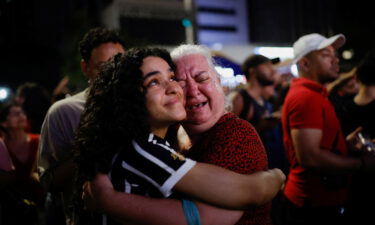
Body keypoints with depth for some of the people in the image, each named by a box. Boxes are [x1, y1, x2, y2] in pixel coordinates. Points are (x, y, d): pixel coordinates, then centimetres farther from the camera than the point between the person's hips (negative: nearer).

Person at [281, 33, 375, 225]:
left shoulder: (310, 95, 14)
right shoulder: (306, 97, -19)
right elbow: (309, 157, -26)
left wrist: (345, 144, 6)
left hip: (321, 201, 10)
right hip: (315, 205, -10)